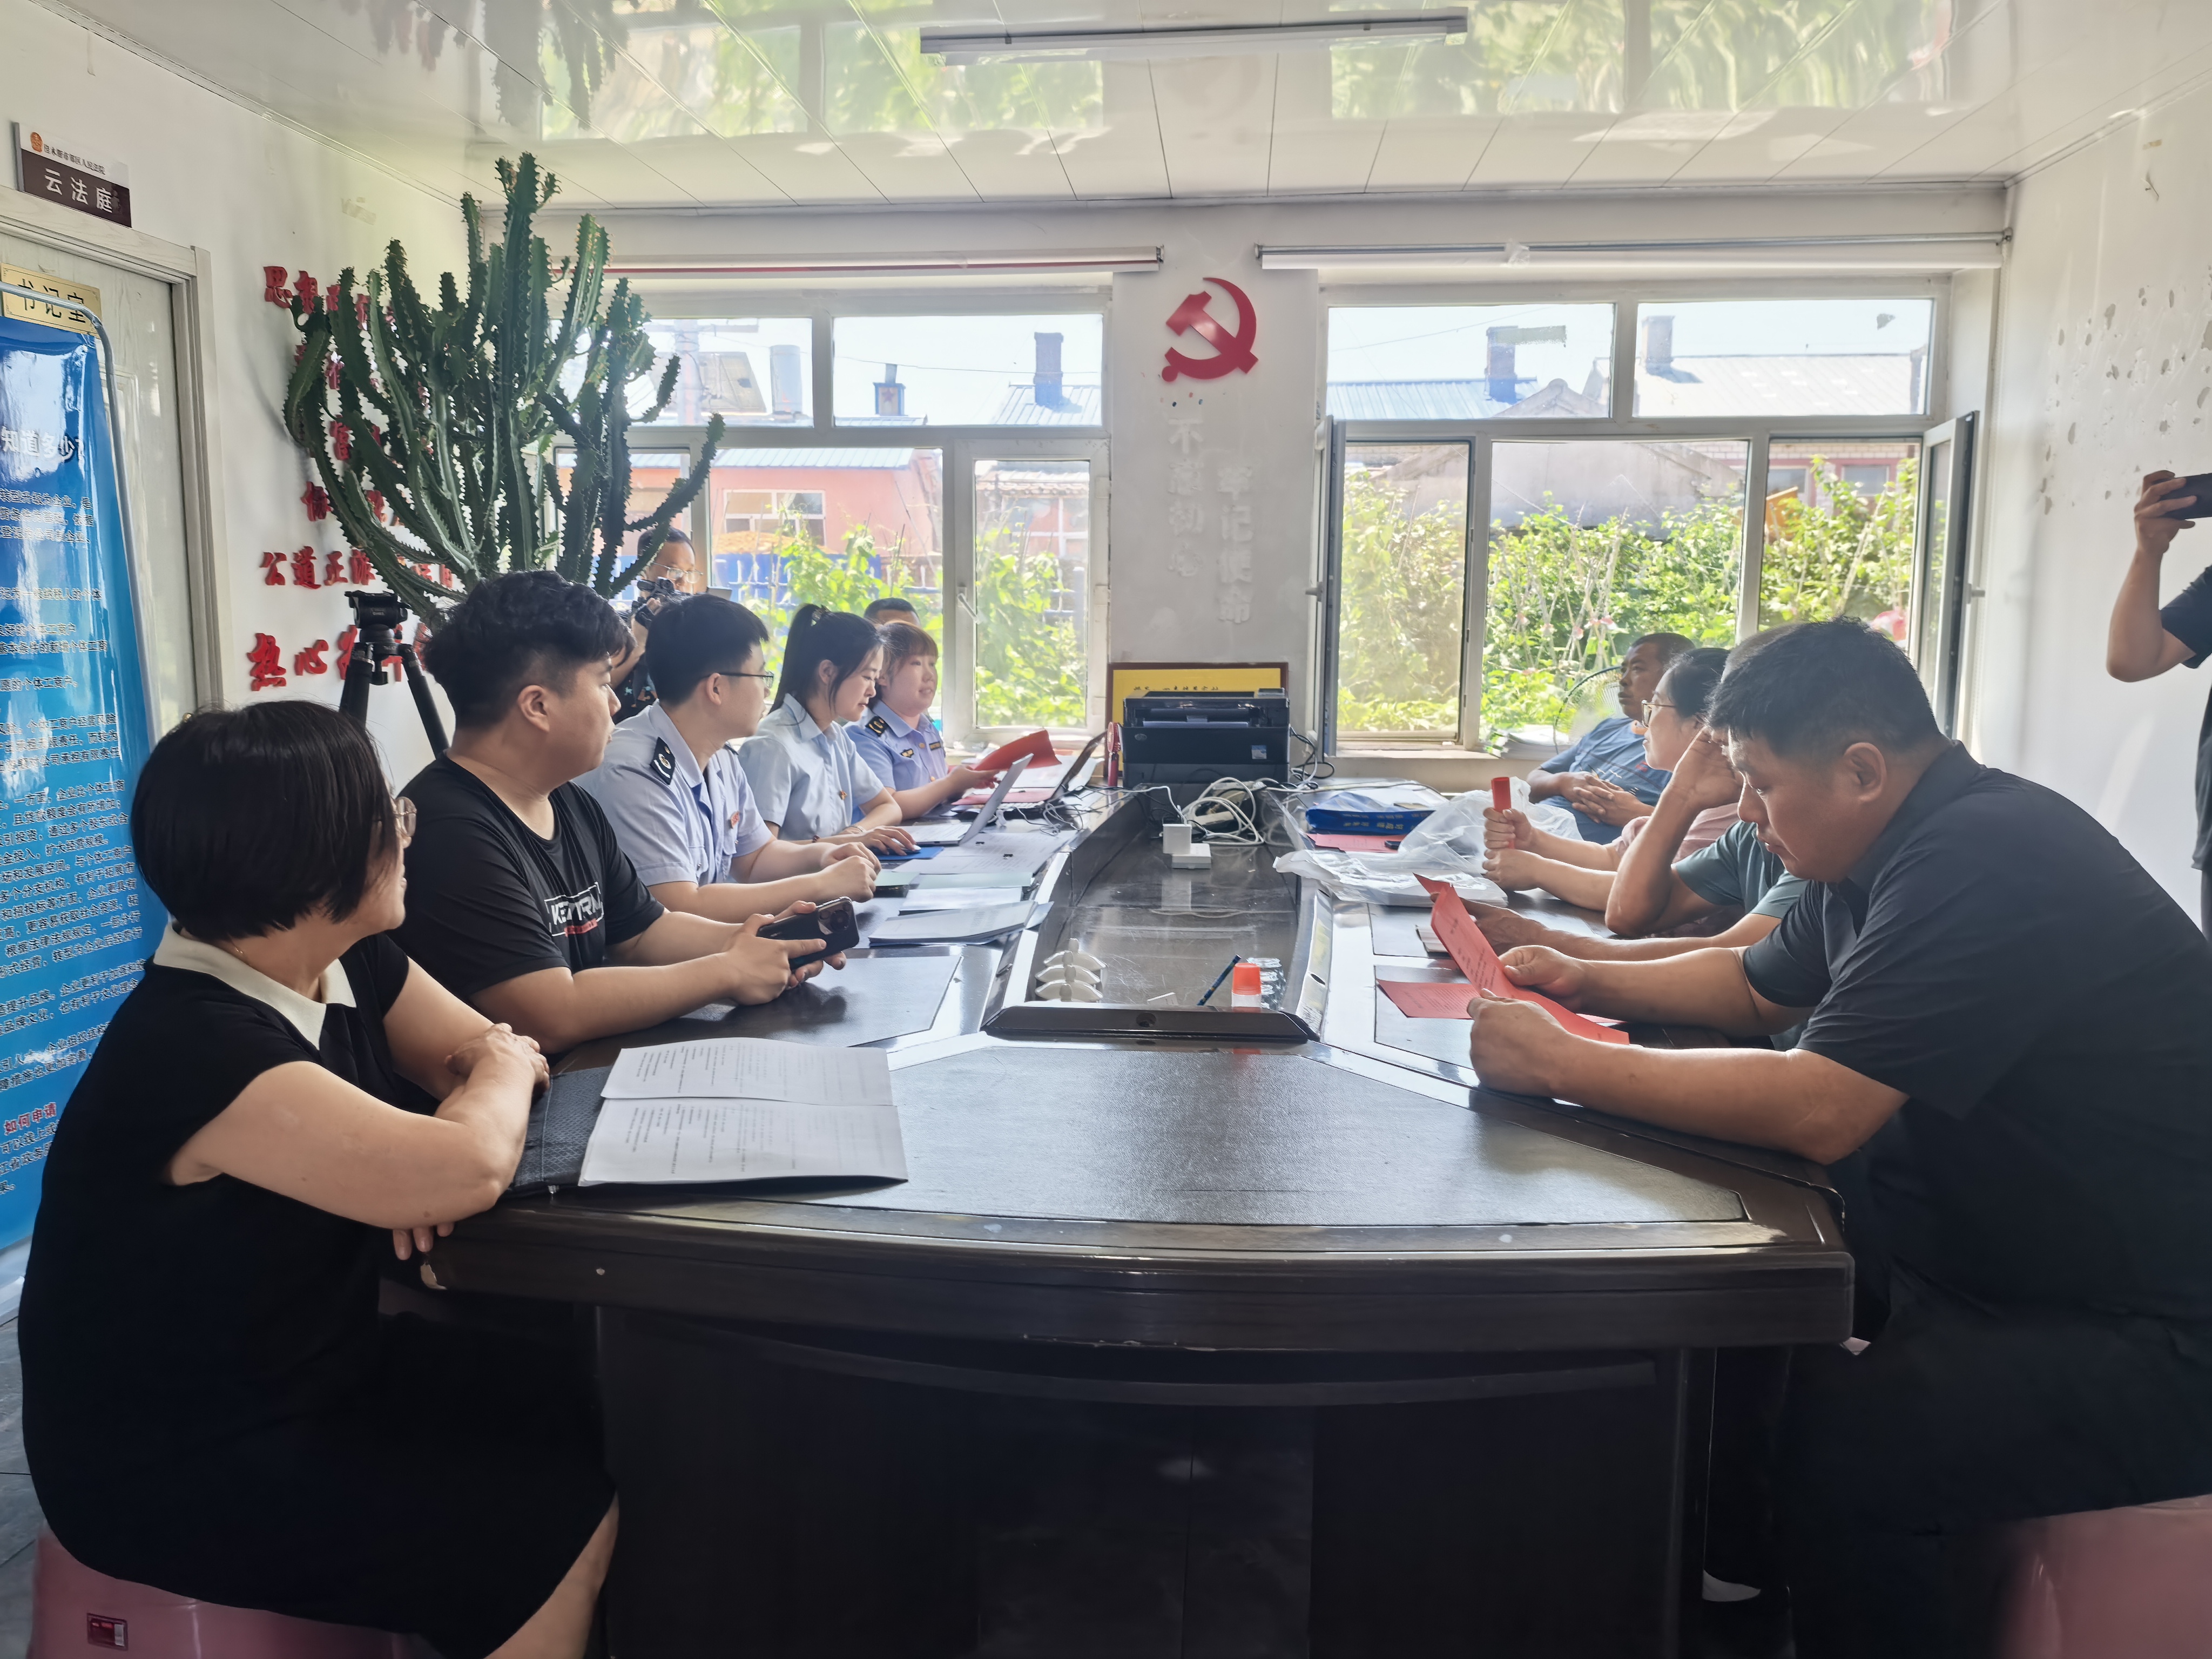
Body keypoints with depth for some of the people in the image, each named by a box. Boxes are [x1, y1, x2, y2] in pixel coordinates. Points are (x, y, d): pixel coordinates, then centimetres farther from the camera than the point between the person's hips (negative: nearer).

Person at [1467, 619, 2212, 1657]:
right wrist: (1585, 982, 7)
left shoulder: (1982, 862, -26)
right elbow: (1756, 988, 21)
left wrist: (1562, 1066, -24)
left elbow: (1814, 1110, -31)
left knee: (1843, 1448, -29)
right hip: (1982, 1243, 10)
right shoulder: (1894, 848, 6)